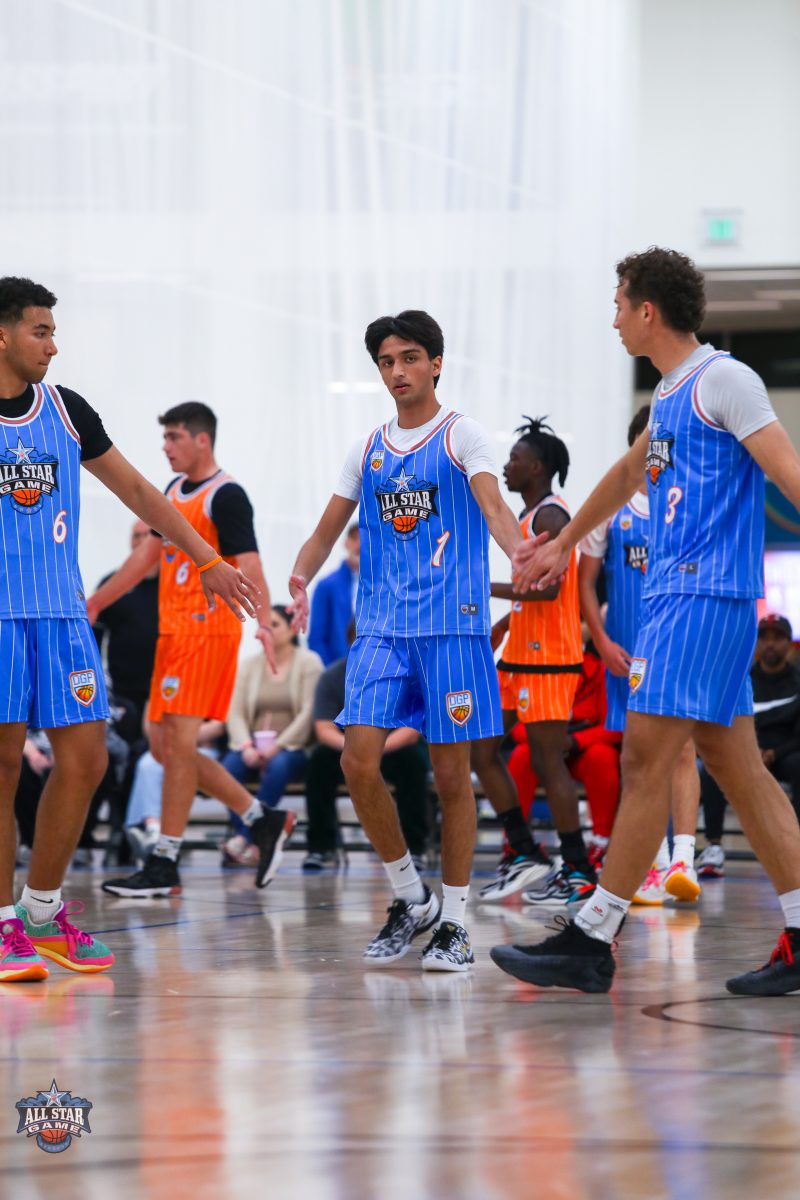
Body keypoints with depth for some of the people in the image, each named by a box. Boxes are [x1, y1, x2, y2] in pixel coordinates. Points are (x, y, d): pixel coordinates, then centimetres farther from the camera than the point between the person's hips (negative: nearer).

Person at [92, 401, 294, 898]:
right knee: (165, 745, 8)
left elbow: (249, 564, -21)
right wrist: (96, 604, 29)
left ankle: (164, 866, -8)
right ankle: (264, 821, 16)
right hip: (174, 632, 9)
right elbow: (148, 554, 26)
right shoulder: (175, 492, 16)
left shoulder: (227, 496, -11)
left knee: (178, 741, -11)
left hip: (208, 630, -9)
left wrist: (264, 623, -35)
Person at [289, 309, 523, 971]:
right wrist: (302, 577, -5)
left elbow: (492, 504, -16)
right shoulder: (368, 450, 15)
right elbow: (329, 530, 17)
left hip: (452, 625, -4)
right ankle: (410, 898, 9)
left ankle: (454, 921, 8)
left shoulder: (462, 435, 0)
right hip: (380, 626, 4)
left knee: (452, 772, -1)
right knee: (359, 761, -9)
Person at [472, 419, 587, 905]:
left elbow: (548, 588, -24)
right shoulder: (530, 517, 18)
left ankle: (580, 873, -2)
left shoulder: (550, 516, -13)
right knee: (482, 749, 8)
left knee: (548, 762, -7)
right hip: (520, 657, 10)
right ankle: (524, 855, 12)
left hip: (548, 661, -10)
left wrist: (486, 587, -21)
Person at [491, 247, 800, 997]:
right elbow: (629, 474, 36)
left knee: (645, 763, -9)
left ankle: (591, 943, -8)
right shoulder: (670, 394, 19)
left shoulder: (722, 380, -9)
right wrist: (562, 545, 47)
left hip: (703, 596, -9)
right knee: (734, 765, 7)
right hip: (677, 595, 9)